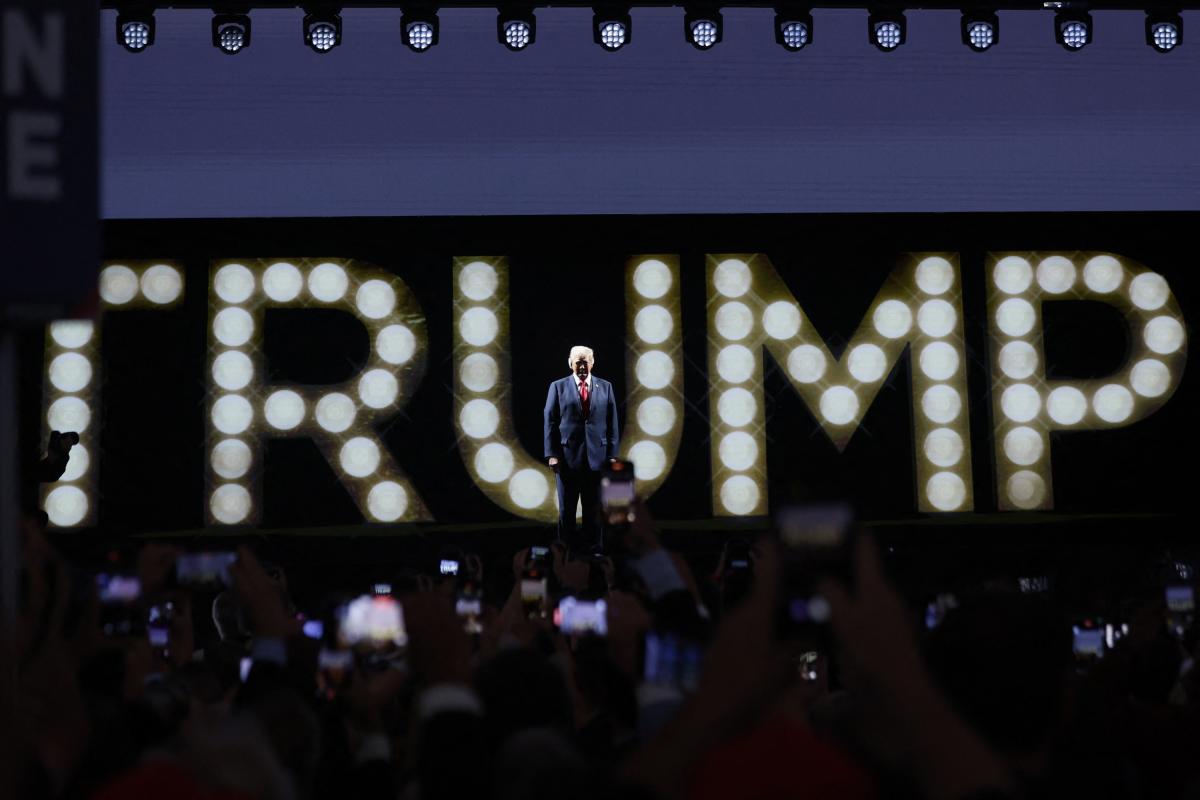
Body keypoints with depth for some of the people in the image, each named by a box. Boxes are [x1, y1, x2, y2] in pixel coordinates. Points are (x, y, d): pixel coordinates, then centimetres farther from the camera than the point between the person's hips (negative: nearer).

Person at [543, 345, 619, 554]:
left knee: (594, 509, 5)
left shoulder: (605, 387, 8)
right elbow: (550, 422, 1)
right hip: (568, 456, -1)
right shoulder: (558, 387, 4)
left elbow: (612, 423, 7)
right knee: (566, 509, 5)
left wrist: (612, 454, 0)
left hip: (597, 456, 1)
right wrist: (552, 454, -7)